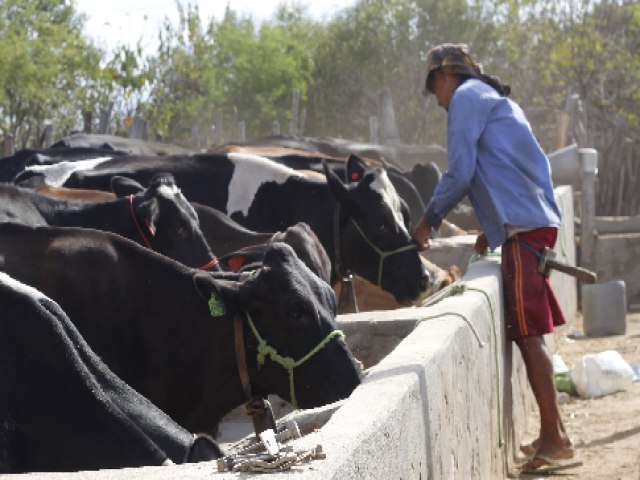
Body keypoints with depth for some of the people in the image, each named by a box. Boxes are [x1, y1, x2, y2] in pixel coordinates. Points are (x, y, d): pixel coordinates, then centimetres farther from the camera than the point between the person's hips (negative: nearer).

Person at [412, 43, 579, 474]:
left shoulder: (466, 97, -3)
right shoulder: (496, 98, 25)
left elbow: (460, 174, -10)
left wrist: (429, 221, 3)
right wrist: (493, 228, 24)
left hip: (521, 226, -9)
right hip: (535, 220, 9)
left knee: (528, 333, -9)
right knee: (530, 332, 11)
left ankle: (555, 439, -10)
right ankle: (554, 432, 13)